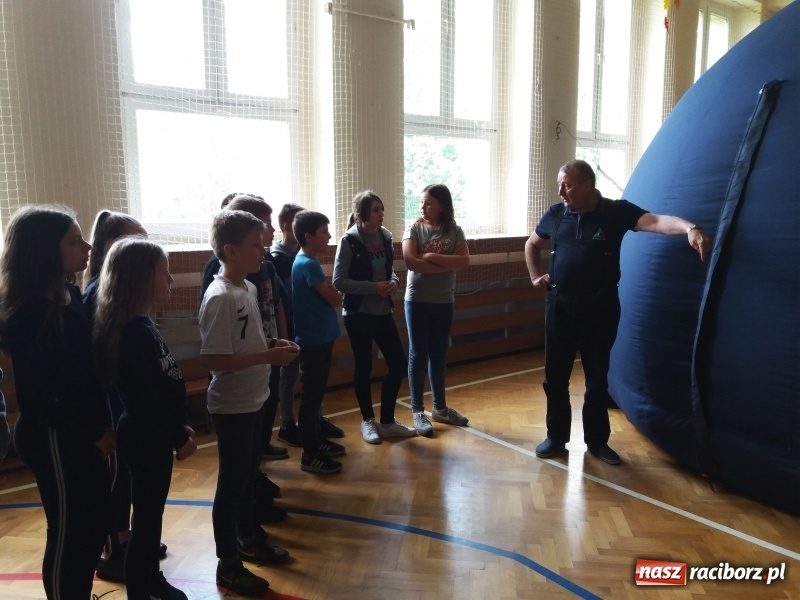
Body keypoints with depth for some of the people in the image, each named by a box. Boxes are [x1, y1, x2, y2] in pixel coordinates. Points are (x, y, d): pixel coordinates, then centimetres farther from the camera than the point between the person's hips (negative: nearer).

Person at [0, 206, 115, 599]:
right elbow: (36, 397, -19)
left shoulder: (70, 295, 4)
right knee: (68, 533, 8)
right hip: (53, 438, -8)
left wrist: (101, 425, 2)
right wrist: (95, 432, -12)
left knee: (96, 524, 20)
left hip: (83, 432, 8)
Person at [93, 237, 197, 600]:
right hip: (146, 440, -10)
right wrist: (179, 438, -15)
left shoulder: (140, 325, 6)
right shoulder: (135, 333, -25)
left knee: (151, 515, 22)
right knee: (145, 518, 6)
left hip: (153, 436, 10)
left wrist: (179, 426, 15)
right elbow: (145, 399, -24)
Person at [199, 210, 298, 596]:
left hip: (253, 400, 9)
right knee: (231, 484, 6)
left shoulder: (248, 288, 5)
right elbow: (212, 360, -27)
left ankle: (249, 540, 41)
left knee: (248, 475, 22)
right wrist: (269, 356, -26)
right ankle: (228, 566, 23)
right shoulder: (219, 298, -23)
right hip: (232, 406, -9)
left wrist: (274, 347, -1)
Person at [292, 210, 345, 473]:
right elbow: (334, 299, -17)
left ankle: (317, 441, 32)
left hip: (318, 338, 10)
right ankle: (310, 455, 8)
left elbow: (326, 294, 13)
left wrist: (331, 291, -7)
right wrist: (337, 293, 3)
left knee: (315, 394, 19)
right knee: (310, 397, -1)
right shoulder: (309, 264, -18)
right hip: (314, 340, -10)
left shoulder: (306, 262, 12)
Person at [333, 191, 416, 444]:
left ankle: (387, 422, 22)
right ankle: (368, 421, 27)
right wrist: (374, 287, -20)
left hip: (383, 312, 6)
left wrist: (394, 281, -7)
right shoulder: (349, 241, -13)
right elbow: (339, 281, -15)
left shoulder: (385, 236, 4)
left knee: (398, 364, 6)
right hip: (358, 314, -6)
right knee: (363, 367, 7)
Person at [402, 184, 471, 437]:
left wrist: (431, 257, -18)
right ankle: (417, 411, 13)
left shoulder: (454, 231, 2)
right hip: (417, 301, -3)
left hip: (444, 302, 3)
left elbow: (464, 261, -11)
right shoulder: (414, 229, -5)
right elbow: (410, 262, -18)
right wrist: (447, 264, -15)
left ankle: (440, 408, 27)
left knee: (439, 355, 13)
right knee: (418, 355, 4)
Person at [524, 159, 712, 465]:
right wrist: (535, 277, 10)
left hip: (599, 306, -2)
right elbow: (531, 245, 20)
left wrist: (690, 228, -40)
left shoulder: (616, 211, -7)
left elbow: (657, 222, -22)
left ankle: (597, 439, 26)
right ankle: (556, 436, 24)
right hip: (560, 305, 3)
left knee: (597, 377, 10)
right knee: (555, 376, 8)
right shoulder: (555, 214, 3)